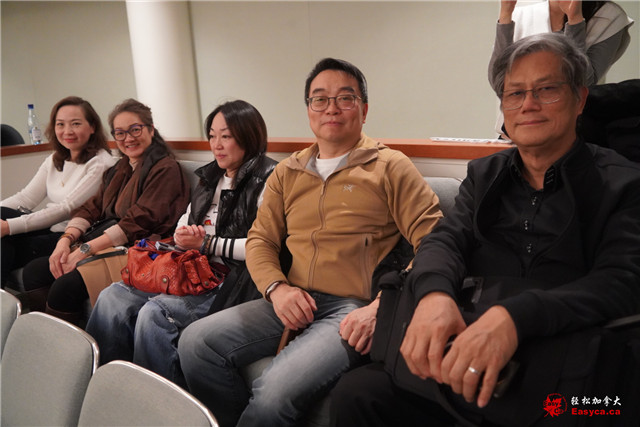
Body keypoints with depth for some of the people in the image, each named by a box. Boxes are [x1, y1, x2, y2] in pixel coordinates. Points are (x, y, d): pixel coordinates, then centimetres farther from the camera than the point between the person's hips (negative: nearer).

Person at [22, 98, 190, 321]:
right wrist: (66, 239, -6)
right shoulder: (119, 169, 20)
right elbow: (92, 207, 13)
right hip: (104, 246, 9)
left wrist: (85, 250, -18)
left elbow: (138, 222, -17)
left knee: (67, 284, -27)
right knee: (34, 271, -3)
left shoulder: (165, 169, -9)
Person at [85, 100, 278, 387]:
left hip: (232, 280, -8)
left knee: (156, 312, -27)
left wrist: (208, 243, -12)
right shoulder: (210, 178, 20)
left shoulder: (267, 180, -6)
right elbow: (183, 224, 27)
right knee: (113, 296, -8)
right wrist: (183, 235, 2)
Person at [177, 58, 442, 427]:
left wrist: (380, 308, -16)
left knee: (276, 393, -27)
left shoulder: (390, 167, 2)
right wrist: (276, 288, -5)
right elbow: (260, 240, 16)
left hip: (354, 308, -5)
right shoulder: (287, 173, 17)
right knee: (195, 343, -11)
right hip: (293, 302, 5)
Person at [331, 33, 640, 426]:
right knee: (355, 394, -16)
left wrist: (515, 316, -33)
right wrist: (435, 292, -25)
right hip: (462, 365, 4)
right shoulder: (485, 175, 13)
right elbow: (447, 239, 0)